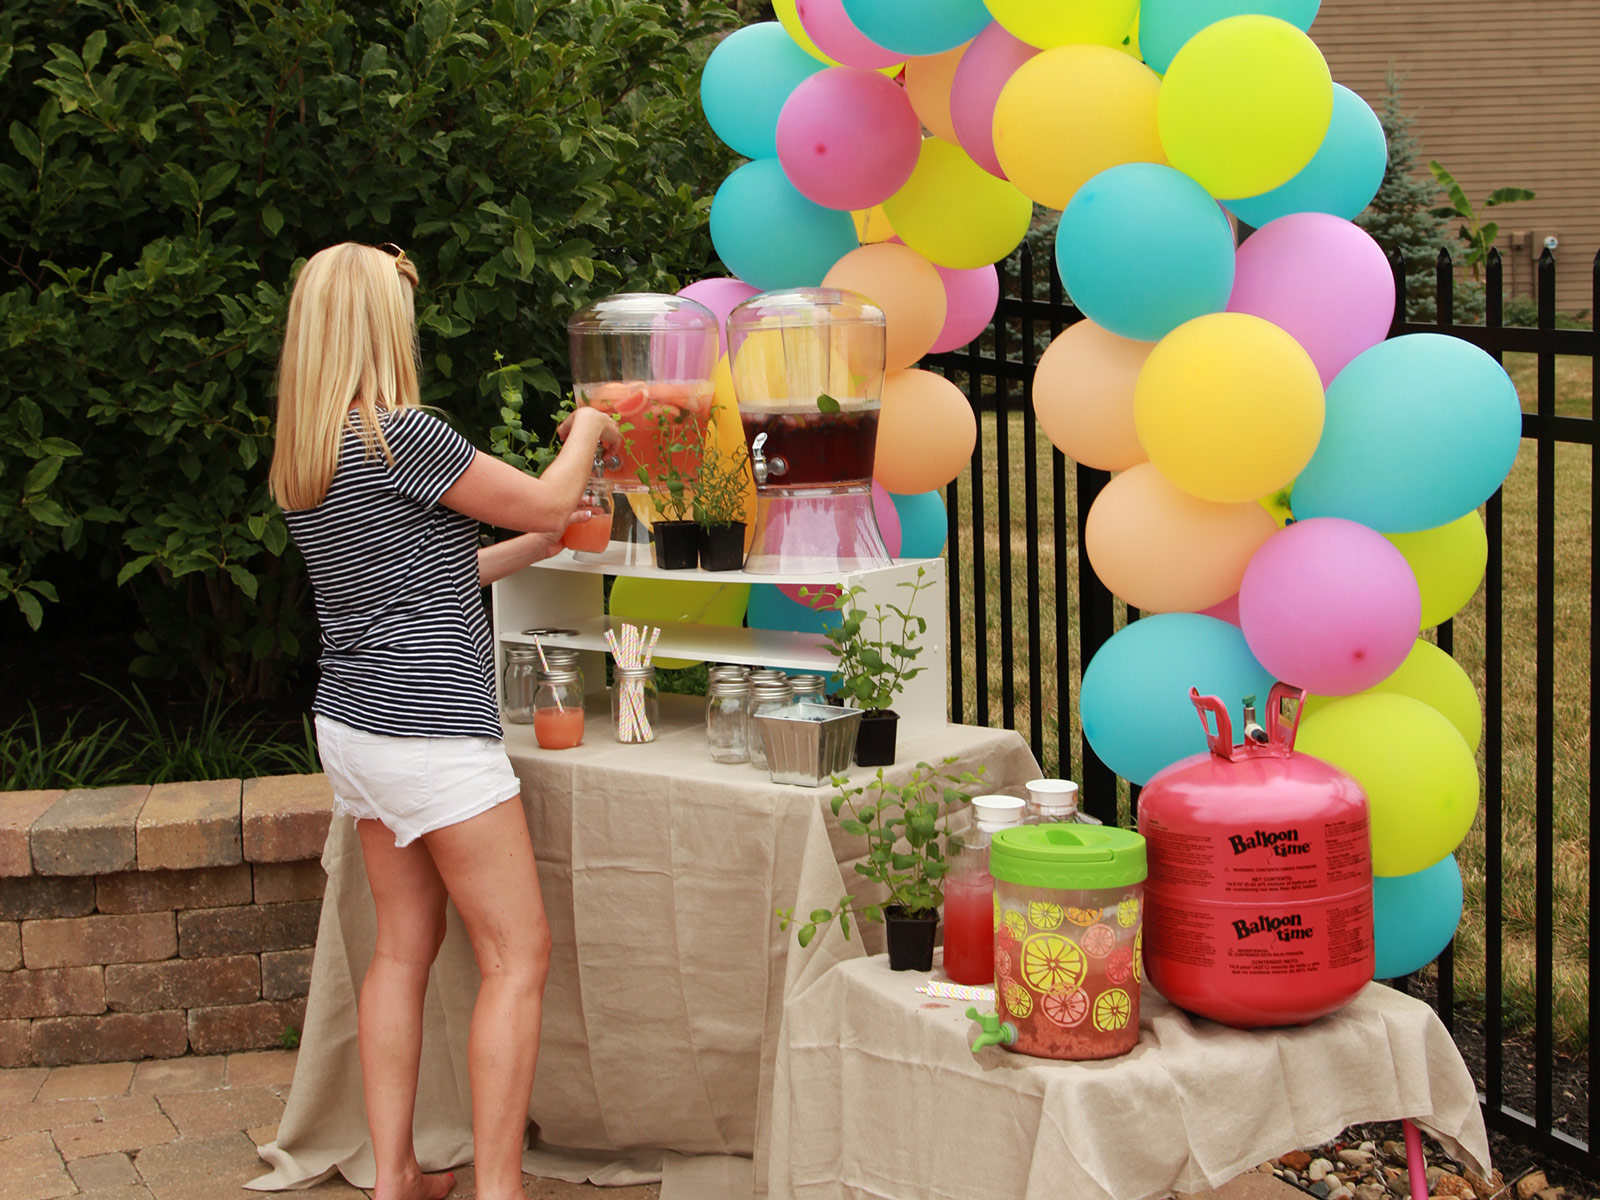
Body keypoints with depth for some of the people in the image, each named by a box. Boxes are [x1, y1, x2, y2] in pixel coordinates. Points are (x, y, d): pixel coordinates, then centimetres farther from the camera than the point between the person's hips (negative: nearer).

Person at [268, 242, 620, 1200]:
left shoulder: (305, 459, 10)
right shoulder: (401, 436, -17)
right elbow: (545, 500, -6)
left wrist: (548, 540, 25)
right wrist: (590, 430, 13)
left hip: (353, 726, 9)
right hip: (430, 732, -9)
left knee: (405, 946, 14)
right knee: (518, 955, -2)